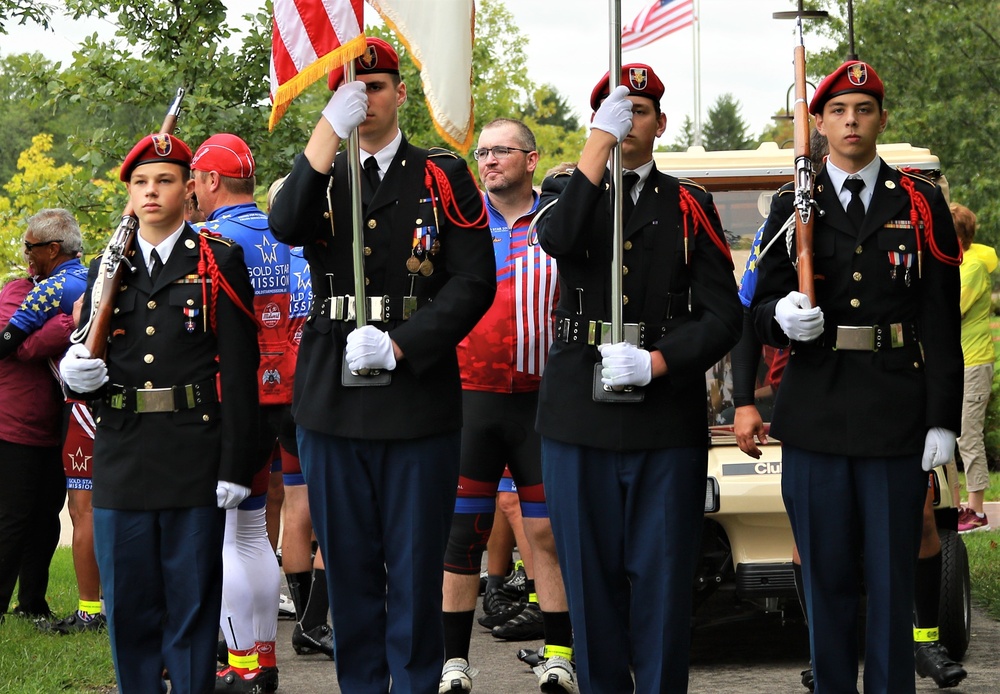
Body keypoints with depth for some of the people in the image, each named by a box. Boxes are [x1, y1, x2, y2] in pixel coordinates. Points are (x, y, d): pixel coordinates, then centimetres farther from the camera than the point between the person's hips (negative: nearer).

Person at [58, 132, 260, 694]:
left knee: (192, 604, 2)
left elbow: (239, 369, -4)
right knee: (128, 605, 7)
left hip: (195, 460, -4)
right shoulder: (107, 267, 13)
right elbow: (88, 355, 19)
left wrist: (236, 466, -10)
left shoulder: (220, 263, 1)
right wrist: (76, 371, -6)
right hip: (122, 457, 4)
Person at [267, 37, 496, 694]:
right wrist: (329, 131, -21)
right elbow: (286, 227, -13)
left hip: (419, 399, -2)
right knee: (349, 564, 8)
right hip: (333, 399, 2)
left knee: (416, 567, 2)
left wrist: (399, 344, -14)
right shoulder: (319, 176, 11)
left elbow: (474, 283, -4)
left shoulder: (444, 177, 5)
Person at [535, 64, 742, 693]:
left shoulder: (690, 205, 9)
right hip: (579, 416, 0)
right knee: (592, 574, 5)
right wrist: (601, 140, -16)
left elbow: (723, 317, 2)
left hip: (668, 421, 0)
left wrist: (655, 362, -14)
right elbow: (559, 239, -16)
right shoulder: (567, 189, 10)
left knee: (663, 578, 0)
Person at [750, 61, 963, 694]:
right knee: (827, 576, 7)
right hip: (815, 419, 1)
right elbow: (762, 309, 7)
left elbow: (941, 323, 2)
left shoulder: (922, 205, 6)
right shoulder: (794, 206, 9)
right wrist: (783, 318, -17)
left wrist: (943, 420, -5)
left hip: (897, 419, -1)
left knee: (893, 576, 2)